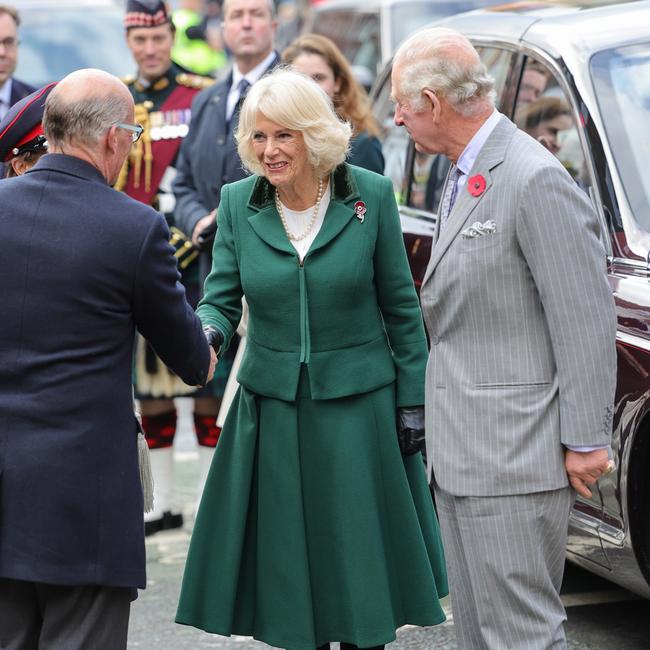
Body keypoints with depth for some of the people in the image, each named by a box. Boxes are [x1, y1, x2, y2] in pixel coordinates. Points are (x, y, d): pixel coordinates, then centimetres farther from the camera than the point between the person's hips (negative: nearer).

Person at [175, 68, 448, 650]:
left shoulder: (370, 194, -5)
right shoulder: (237, 203, 0)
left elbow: (401, 306, 0)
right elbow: (221, 298, -1)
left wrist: (413, 401, -1)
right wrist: (208, 333, -24)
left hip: (358, 403, -2)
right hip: (273, 407, 2)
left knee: (359, 551, 5)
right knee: (286, 552, 8)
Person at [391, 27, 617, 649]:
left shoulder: (537, 180, -17)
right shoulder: (461, 179, 15)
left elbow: (585, 322, -17)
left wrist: (585, 443, -16)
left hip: (514, 459, -10)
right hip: (461, 457, 10)